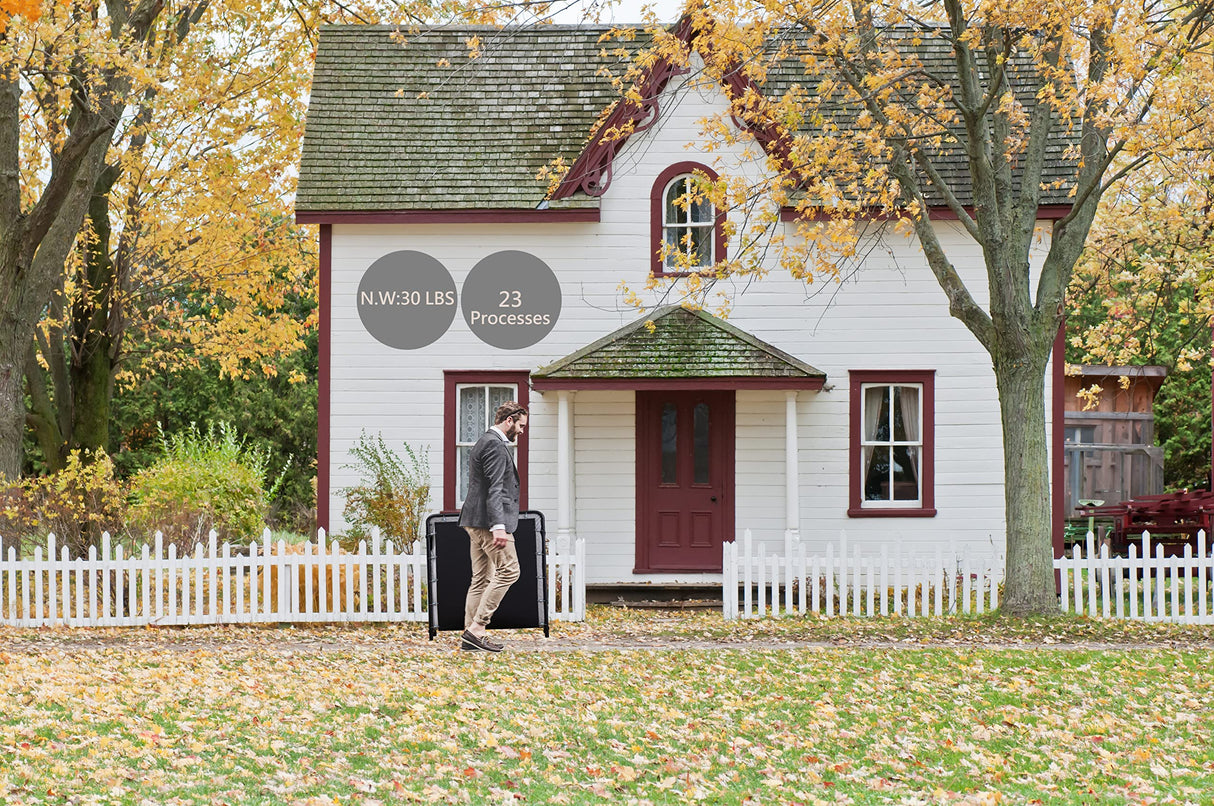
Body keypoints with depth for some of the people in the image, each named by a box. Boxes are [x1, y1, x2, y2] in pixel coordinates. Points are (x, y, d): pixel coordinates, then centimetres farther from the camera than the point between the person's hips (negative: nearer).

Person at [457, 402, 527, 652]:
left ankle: (471, 635, 8)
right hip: (487, 519, -11)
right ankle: (476, 628, -14)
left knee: (481, 578, 9)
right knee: (508, 570, -10)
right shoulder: (495, 444, -11)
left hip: (475, 522, 11)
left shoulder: (485, 442, 22)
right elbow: (494, 488, -20)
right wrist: (498, 526, -26)